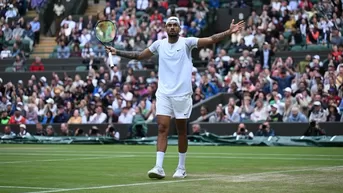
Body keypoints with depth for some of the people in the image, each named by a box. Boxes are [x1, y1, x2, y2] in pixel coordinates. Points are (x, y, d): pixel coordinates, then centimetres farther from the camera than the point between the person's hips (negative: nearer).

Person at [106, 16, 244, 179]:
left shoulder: (186, 42, -3)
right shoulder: (159, 44, 7)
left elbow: (211, 40, -12)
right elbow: (139, 56, 19)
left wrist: (229, 32, -24)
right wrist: (117, 52, 15)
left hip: (182, 94, -2)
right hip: (163, 94, 2)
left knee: (181, 131, 7)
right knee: (162, 128, -9)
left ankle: (181, 168, 18)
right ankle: (159, 167, -14)